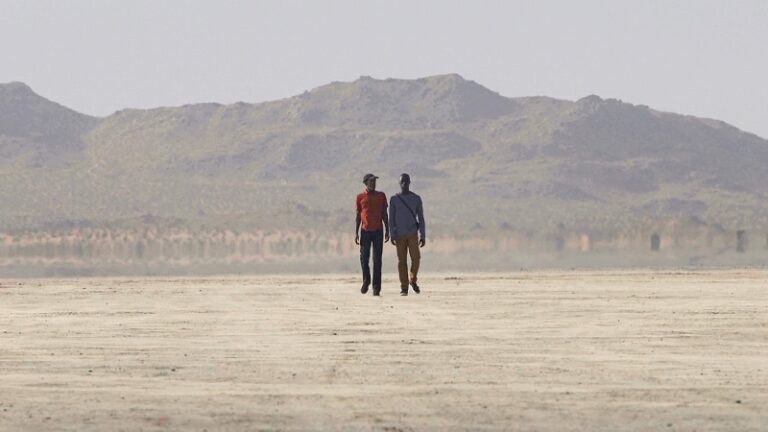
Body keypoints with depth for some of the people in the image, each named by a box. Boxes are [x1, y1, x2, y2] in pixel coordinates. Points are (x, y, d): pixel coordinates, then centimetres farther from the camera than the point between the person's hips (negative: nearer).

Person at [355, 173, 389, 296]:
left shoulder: (381, 196, 8)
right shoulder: (360, 197, 6)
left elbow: (384, 214, 9)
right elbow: (357, 216, 6)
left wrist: (387, 230, 3)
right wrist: (356, 233, 1)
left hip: (378, 231, 0)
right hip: (365, 231, 0)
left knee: (377, 260, -3)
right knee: (364, 258, -1)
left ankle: (376, 286, -3)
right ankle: (366, 280, 22)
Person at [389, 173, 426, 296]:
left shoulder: (416, 199, 4)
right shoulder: (394, 199, 4)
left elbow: (421, 218, 4)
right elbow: (391, 218, 2)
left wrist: (423, 236, -1)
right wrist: (392, 235, -8)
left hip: (412, 234, 0)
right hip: (400, 235, 0)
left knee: (416, 258, -11)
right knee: (402, 260, -2)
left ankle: (413, 279, 15)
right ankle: (404, 287, 3)